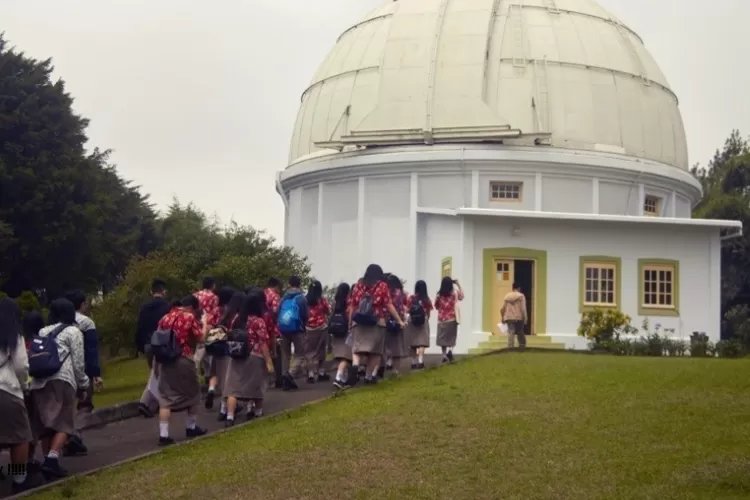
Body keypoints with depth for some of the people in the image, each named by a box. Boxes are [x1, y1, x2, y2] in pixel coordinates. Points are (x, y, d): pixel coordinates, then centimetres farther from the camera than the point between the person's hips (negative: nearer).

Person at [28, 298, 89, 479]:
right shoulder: (73, 331, 10)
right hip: (61, 381, -5)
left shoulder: (43, 332, 24)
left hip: (39, 382, 5)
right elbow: (78, 363, 5)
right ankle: (52, 459, -21)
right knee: (63, 423, -6)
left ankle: (48, 460, 9)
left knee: (45, 425, 9)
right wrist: (83, 385, 14)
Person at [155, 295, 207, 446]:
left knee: (165, 398, 2)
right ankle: (191, 428, 28)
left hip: (165, 360, 5)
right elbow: (200, 338, -6)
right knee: (192, 393, 17)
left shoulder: (165, 318, 11)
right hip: (183, 361, -4)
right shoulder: (190, 318, -5)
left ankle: (163, 435, -6)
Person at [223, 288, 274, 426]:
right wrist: (269, 361, -10)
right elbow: (263, 343, -15)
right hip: (254, 358, -4)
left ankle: (230, 417, -13)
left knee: (234, 387, -2)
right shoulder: (259, 321, -15)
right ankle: (257, 412, 33)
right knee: (255, 386, 16)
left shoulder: (239, 318, 2)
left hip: (237, 357, 4)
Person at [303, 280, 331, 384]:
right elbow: (328, 312, 4)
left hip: (308, 329, 1)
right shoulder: (322, 300, -7)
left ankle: (311, 374, -6)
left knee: (309, 352, 2)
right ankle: (321, 373, 18)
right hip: (321, 328, -1)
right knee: (320, 351, 11)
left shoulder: (305, 300, -3)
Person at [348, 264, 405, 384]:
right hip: (377, 323, -1)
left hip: (358, 323, 1)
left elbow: (351, 306, 6)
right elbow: (389, 306, -3)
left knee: (357, 349, -1)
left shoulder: (359, 285, 7)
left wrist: (350, 322, 13)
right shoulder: (382, 286, 1)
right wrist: (399, 320, 3)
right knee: (374, 352, 11)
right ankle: (370, 376, 10)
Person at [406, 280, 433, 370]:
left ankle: (414, 362, 16)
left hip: (412, 322, 1)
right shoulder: (427, 299, -3)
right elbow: (429, 313, 2)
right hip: (423, 322, -1)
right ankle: (420, 360, -18)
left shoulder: (410, 298, -4)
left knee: (413, 343, 11)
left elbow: (407, 310, -4)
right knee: (422, 342, -2)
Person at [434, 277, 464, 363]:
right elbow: (461, 296, 15)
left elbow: (436, 305, 6)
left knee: (443, 337, 8)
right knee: (452, 336, 8)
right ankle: (450, 350, -16)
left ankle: (444, 355, 7)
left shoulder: (439, 295, -5)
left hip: (441, 319, 1)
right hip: (452, 319, -1)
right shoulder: (454, 293, -6)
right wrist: (459, 285, 17)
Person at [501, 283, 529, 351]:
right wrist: (525, 318, -7)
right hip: (519, 318, -2)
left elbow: (502, 309, 7)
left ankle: (510, 347, -16)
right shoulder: (521, 296, -4)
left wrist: (503, 318, 17)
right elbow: (523, 308, -11)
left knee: (511, 333, -3)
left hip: (509, 318, 2)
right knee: (520, 333, 13)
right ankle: (522, 347, 20)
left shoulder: (507, 296, 7)